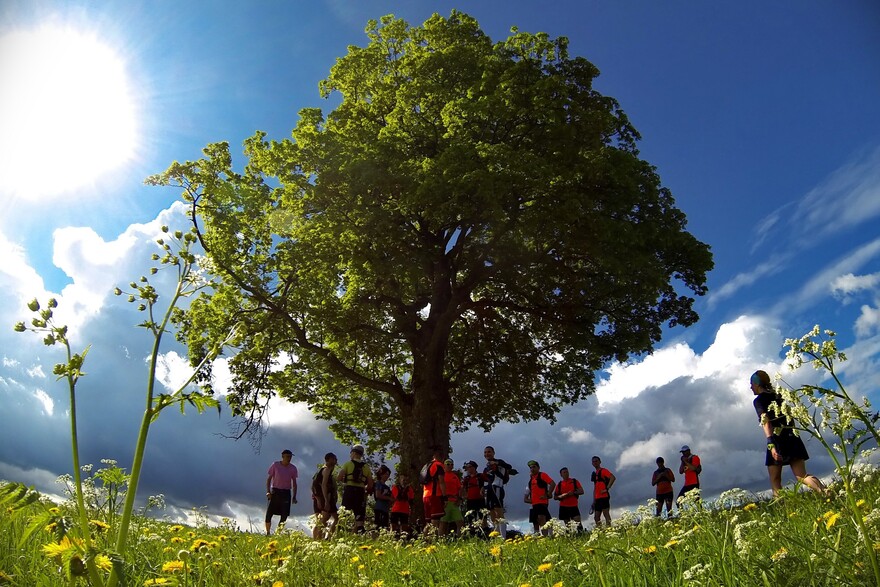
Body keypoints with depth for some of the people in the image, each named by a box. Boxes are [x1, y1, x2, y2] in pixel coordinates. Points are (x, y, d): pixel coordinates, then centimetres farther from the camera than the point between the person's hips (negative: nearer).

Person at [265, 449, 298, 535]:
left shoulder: (293, 468, 3)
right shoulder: (275, 465, -2)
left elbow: (294, 483, 9)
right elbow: (269, 479, 1)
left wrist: (294, 496, 4)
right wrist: (268, 491, -11)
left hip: (286, 493, 2)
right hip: (275, 491, -2)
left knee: (284, 516, 0)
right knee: (269, 514, -5)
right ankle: (268, 533, 11)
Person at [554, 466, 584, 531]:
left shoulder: (574, 481, 7)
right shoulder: (559, 484, 8)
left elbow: (581, 491, 0)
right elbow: (555, 497, 9)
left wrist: (573, 493, -17)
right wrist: (562, 496, -11)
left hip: (574, 506, -1)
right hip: (563, 507, 1)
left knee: (578, 523, -15)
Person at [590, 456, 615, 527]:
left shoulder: (603, 470, -2)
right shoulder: (595, 473, 21)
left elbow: (613, 478, -19)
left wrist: (607, 488, -19)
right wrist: (594, 500, 19)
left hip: (604, 496, -9)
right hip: (597, 498, 9)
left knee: (606, 514, -11)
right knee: (596, 517, 6)